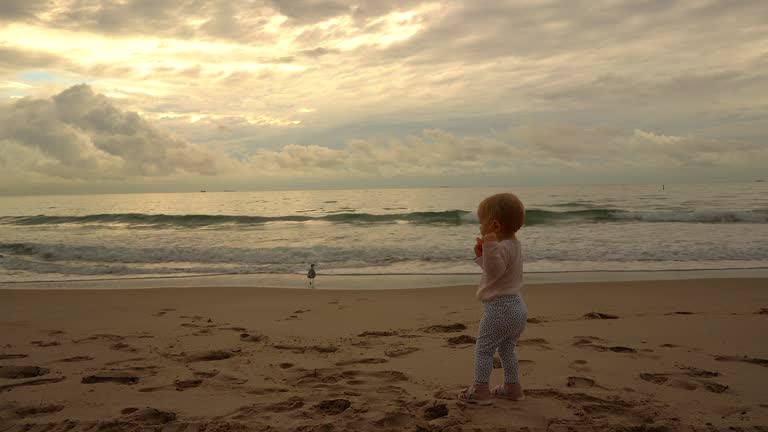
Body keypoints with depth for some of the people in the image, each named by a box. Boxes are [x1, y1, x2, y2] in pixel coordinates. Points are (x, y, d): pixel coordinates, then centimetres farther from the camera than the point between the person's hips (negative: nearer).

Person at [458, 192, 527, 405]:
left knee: (483, 349, 0)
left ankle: (481, 389, 3)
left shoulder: (502, 247, -19)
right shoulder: (514, 244, 13)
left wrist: (490, 248, -37)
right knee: (507, 348, 21)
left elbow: (494, 273, -30)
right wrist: (482, 255, 13)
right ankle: (513, 386, 28)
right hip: (517, 307, 10)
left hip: (499, 308, -10)